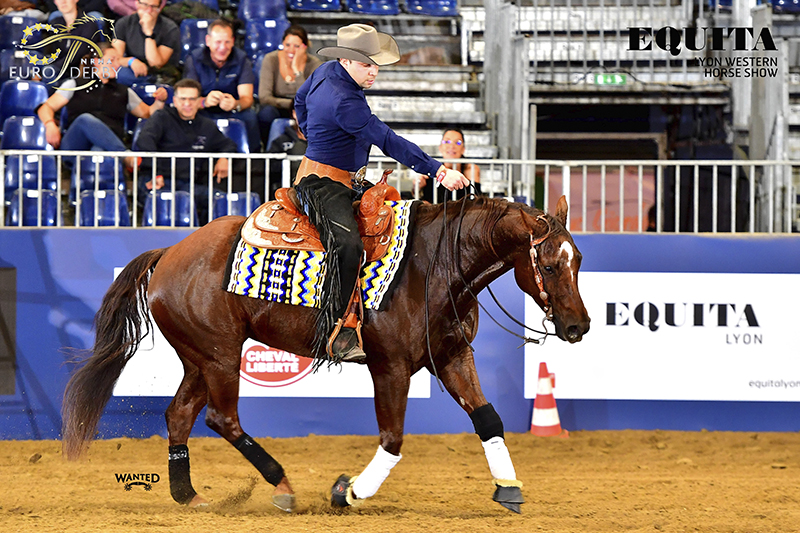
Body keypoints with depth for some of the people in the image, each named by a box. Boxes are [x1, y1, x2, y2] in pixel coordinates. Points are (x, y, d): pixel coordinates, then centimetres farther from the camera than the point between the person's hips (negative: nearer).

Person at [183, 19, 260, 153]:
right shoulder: (194, 60, -6)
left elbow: (247, 98, -13)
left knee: (250, 116, -31)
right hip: (204, 112, -1)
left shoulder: (241, 60, -3)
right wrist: (205, 102, -40)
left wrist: (235, 104, -39)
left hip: (232, 112, 1)